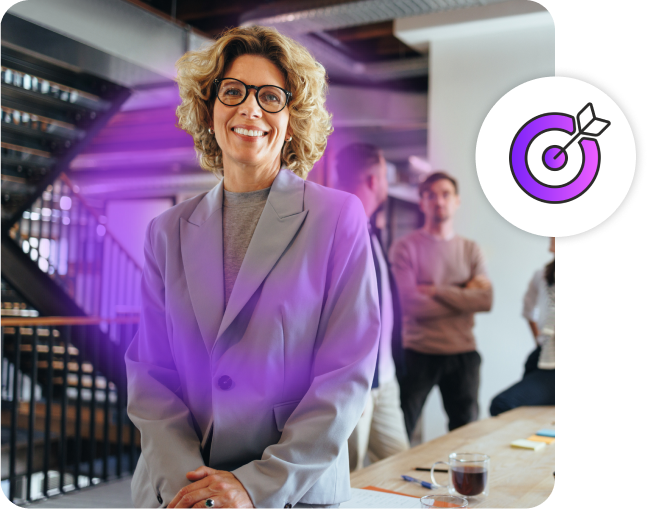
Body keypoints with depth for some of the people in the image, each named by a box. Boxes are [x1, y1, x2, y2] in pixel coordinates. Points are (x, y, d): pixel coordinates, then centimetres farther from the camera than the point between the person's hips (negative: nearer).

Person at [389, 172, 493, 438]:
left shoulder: (470, 250, 9)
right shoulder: (405, 247, -4)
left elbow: (486, 300, -6)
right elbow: (411, 305, -16)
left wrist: (436, 291, -13)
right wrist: (464, 296, -7)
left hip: (463, 355, 4)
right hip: (419, 353, -4)